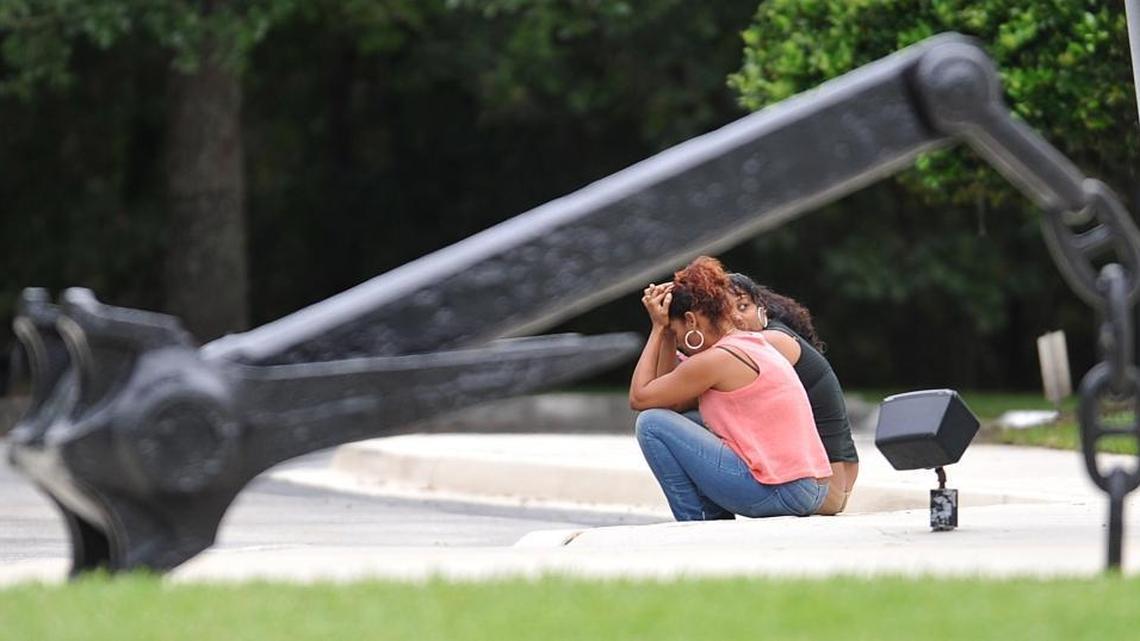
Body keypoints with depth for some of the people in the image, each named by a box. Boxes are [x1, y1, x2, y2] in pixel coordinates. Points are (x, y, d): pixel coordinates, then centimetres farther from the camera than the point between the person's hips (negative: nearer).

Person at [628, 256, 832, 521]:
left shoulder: (716, 360, -12)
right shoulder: (754, 344, 17)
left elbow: (639, 398, -2)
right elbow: (672, 400, 21)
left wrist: (658, 328, 5)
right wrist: (664, 330, 16)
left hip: (776, 493, -10)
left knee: (652, 424, -5)